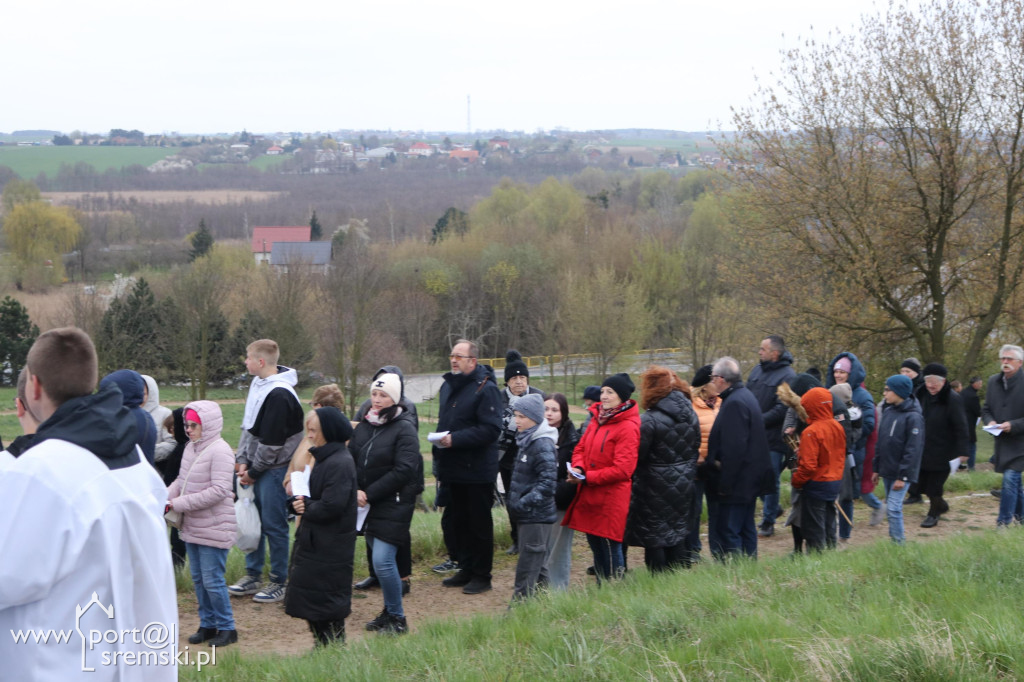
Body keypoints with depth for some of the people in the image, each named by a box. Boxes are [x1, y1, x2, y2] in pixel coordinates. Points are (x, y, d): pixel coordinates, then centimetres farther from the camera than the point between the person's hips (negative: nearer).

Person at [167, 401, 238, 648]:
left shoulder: (220, 451, -17)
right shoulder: (191, 447, 7)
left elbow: (219, 491, -22)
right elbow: (181, 481, 13)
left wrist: (179, 503, -21)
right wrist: (164, 497, -7)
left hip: (214, 529, -8)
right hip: (192, 526, 8)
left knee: (212, 580, -3)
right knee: (198, 578, 15)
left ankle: (227, 627, 11)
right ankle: (207, 625, 27)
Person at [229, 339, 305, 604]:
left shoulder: (279, 394, -20)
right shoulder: (258, 384, 10)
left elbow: (272, 442, -19)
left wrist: (253, 471, -10)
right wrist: (242, 460, 4)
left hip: (274, 469, -9)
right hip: (255, 466, 9)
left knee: (274, 525, -1)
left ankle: (279, 582, 10)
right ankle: (253, 576, 26)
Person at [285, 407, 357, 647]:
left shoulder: (340, 464, -20)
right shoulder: (324, 458, 11)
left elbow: (331, 506, -26)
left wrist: (306, 507, -9)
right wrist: (298, 501, -5)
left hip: (329, 548, -10)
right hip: (316, 543, 10)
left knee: (325, 602, -1)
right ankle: (323, 645, 24)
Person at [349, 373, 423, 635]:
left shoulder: (404, 428, -10)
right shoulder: (365, 425, 10)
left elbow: (403, 471, -17)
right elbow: (350, 458, 6)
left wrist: (369, 493, -17)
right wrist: (355, 490, -12)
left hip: (394, 504, -7)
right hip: (368, 505, 7)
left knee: (382, 560, -12)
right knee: (379, 558, 13)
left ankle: (397, 618, 3)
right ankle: (389, 612, 27)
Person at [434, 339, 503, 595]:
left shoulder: (486, 389, -15)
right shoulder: (448, 386, 12)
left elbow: (491, 429, -23)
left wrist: (455, 439, -25)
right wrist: (439, 440, 7)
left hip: (477, 470, -8)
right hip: (453, 469, 8)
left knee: (479, 523, 2)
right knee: (458, 521, 15)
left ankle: (482, 575, 11)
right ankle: (465, 569, 27)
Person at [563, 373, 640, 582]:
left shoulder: (628, 427, -14)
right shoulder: (597, 419, 11)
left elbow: (622, 469, -19)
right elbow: (581, 447, 16)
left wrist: (586, 478, -15)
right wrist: (578, 467, -6)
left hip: (611, 499, -8)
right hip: (590, 495, 8)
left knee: (610, 548, -2)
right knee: (594, 543, 17)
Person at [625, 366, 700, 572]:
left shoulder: (649, 421, -19)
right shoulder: (691, 415, 3)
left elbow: (637, 457, -16)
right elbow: (696, 449, 12)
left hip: (655, 489, -7)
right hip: (683, 487, 7)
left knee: (654, 541, 4)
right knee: (678, 539, 16)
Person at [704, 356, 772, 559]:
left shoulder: (734, 403, -20)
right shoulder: (746, 395, 12)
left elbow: (733, 448, -24)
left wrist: (724, 483, -20)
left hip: (736, 483, -11)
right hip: (750, 480, 11)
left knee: (727, 533, -5)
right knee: (746, 529, 17)